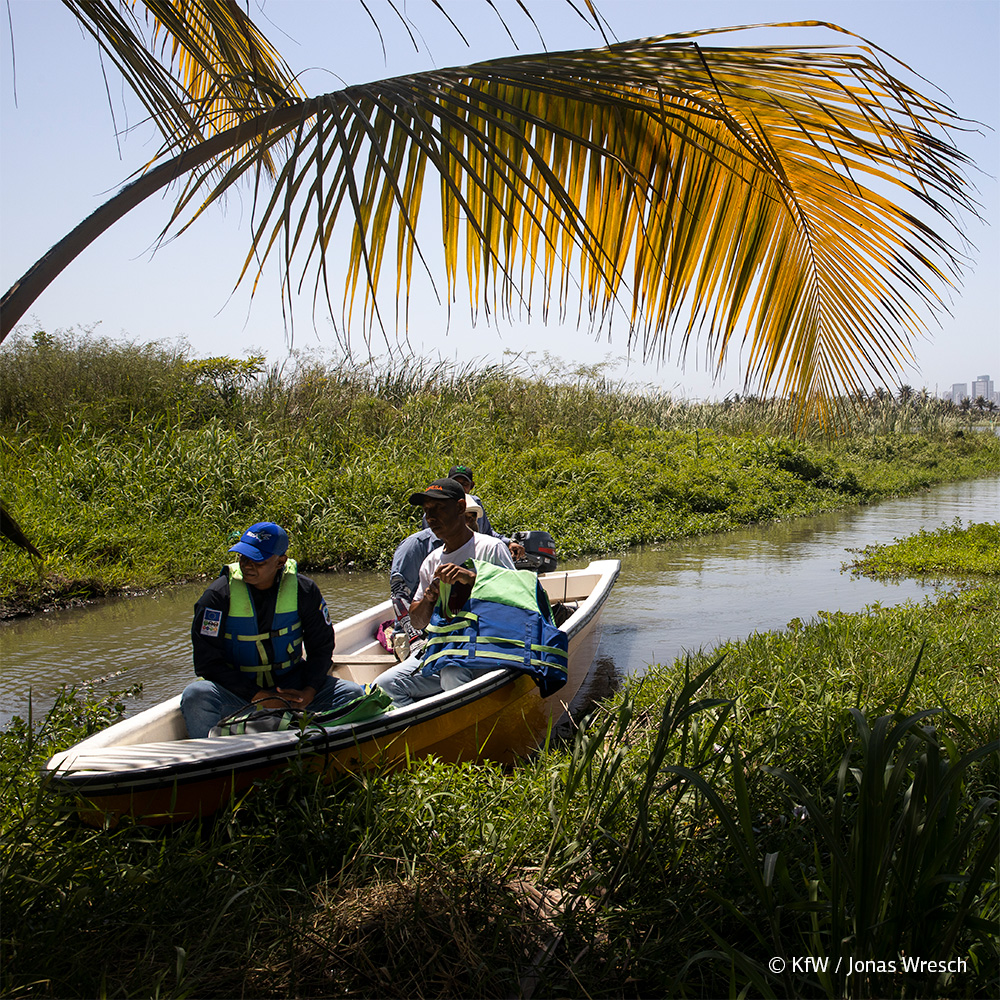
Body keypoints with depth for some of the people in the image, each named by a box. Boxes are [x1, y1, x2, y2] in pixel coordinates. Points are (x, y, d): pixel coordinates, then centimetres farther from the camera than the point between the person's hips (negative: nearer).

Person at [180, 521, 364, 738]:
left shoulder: (303, 590, -5)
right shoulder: (218, 595, -11)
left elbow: (321, 648, 4)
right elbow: (207, 663, -13)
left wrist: (308, 693, -15)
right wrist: (257, 696, -22)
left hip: (290, 685, 2)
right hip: (237, 691, -2)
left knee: (352, 694, -18)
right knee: (196, 696, -32)